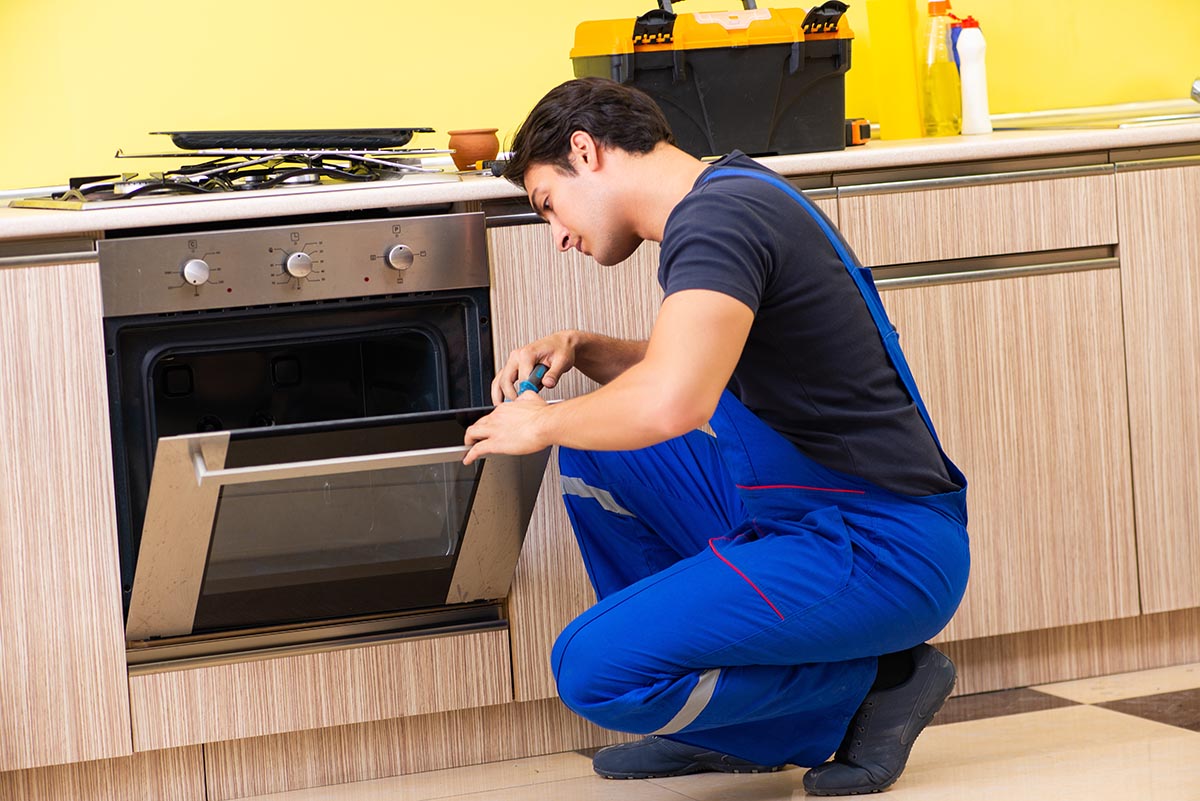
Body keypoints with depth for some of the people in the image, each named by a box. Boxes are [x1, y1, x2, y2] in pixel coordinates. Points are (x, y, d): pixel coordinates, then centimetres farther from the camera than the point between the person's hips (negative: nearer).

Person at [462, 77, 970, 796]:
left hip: (883, 549, -10)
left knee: (594, 670, -20)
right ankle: (717, 730, 18)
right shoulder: (733, 198, 16)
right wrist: (579, 351, 15)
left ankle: (874, 682, -2)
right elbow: (689, 369, 34)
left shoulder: (718, 216, -16)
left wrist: (542, 424, -12)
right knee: (594, 449, 18)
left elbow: (671, 404, -31)